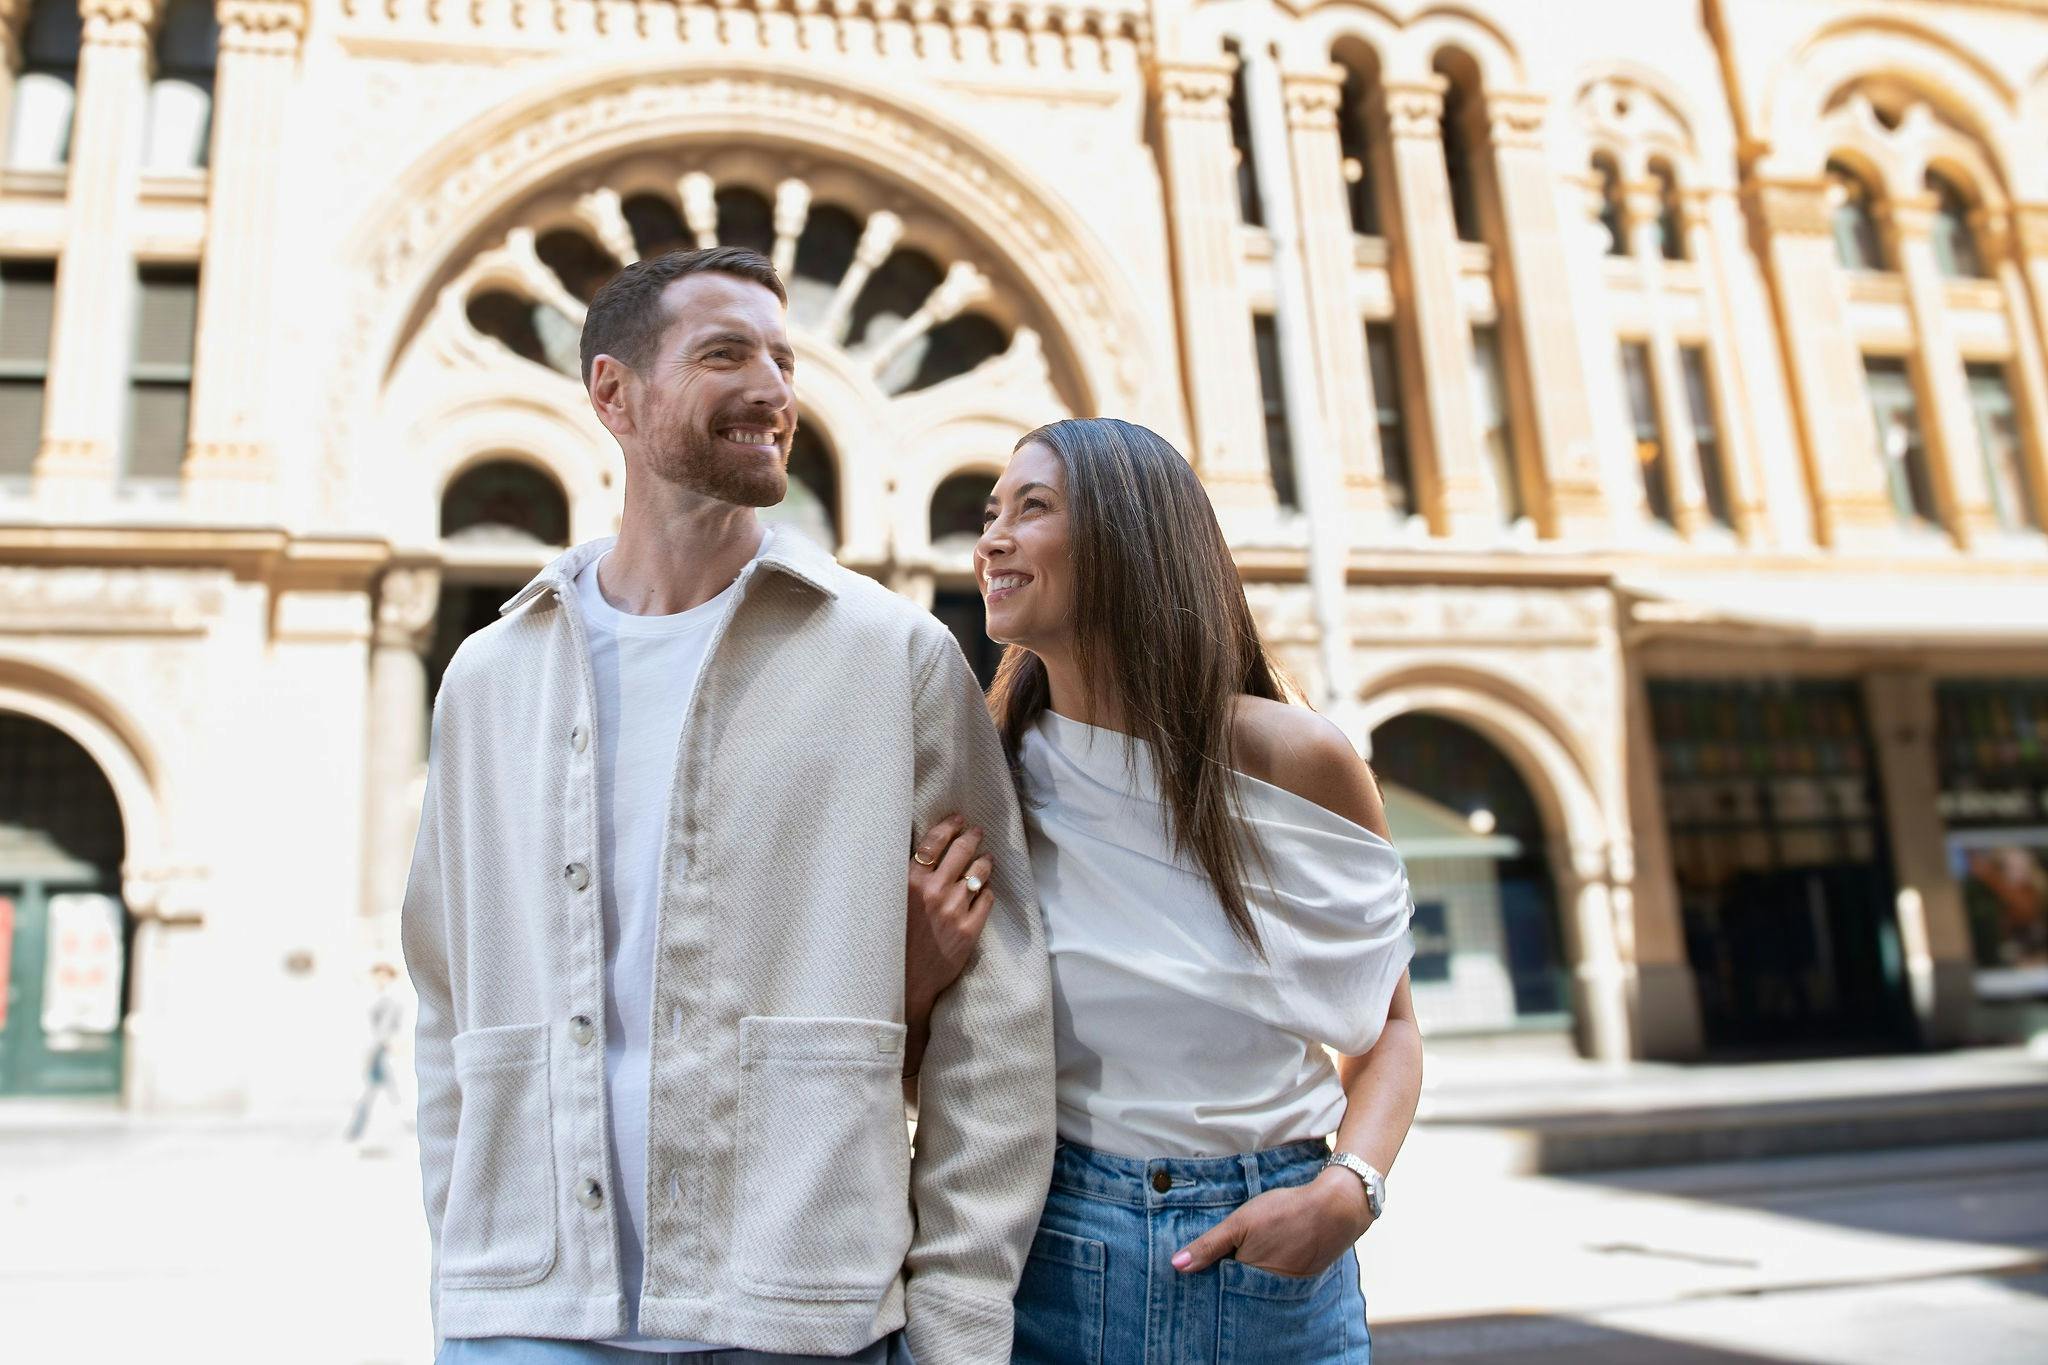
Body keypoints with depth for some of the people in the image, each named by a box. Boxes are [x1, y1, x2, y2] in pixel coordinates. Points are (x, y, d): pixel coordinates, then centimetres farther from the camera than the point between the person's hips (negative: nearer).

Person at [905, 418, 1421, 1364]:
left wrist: (1349, 1190, -14)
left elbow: (1386, 1024, 3)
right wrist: (928, 965, -17)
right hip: (1050, 1250, 1)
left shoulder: (1298, 761, -10)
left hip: (1272, 1256, -1)